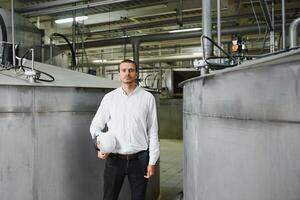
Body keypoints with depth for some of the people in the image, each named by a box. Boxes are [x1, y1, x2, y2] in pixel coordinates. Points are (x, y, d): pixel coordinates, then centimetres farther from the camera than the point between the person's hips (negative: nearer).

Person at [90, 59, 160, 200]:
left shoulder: (147, 98, 0)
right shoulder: (109, 97, 3)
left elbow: (153, 132, 0)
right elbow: (95, 125, 9)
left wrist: (152, 161, -2)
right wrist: (100, 140, -11)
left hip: (139, 158, 0)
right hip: (114, 158, 1)